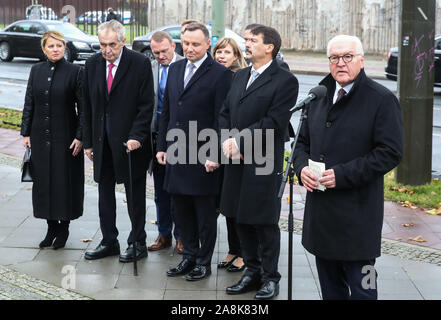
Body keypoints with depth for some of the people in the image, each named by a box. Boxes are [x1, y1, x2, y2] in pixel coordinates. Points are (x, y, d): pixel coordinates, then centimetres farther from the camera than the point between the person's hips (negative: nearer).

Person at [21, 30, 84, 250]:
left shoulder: (75, 71, -6)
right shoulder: (36, 71, 6)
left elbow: (83, 107, -6)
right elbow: (29, 104, 9)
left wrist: (80, 136, -11)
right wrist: (26, 132, 5)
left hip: (65, 136, -4)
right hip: (40, 136, 4)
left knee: (65, 180, 3)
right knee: (43, 180, 8)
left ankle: (64, 228, 17)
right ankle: (51, 227, 21)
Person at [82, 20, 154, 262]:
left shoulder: (140, 64, -10)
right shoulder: (92, 64, 5)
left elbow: (146, 105, -10)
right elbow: (88, 105, 9)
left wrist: (136, 136, -18)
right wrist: (88, 141, 7)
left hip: (130, 141, -5)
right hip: (102, 140, 5)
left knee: (135, 195, 6)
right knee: (104, 191, 12)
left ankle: (138, 243, 17)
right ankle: (109, 242, 25)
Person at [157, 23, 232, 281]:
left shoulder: (220, 74, -10)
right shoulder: (175, 69, 10)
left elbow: (222, 118, -12)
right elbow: (167, 111, 15)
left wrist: (214, 156, -15)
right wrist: (162, 146, 12)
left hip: (203, 156, -6)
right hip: (176, 153, 6)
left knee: (205, 213, 6)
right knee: (182, 210, 14)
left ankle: (204, 262, 18)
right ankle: (190, 256, 28)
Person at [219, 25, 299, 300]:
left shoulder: (285, 81, -8)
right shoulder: (240, 76, 15)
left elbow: (273, 122, -17)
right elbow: (225, 113, 14)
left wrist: (239, 141, -17)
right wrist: (227, 141, -4)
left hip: (264, 163, -7)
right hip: (237, 161, 7)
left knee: (265, 223, 2)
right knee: (242, 219, 14)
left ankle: (270, 278, 15)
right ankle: (252, 272, 27)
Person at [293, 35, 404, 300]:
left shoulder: (382, 99, -9)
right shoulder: (321, 97, 12)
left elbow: (390, 152, -15)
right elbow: (303, 141, 20)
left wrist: (342, 175, -19)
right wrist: (302, 167, -3)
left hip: (357, 214, -6)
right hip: (321, 209, 7)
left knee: (361, 288, 0)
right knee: (330, 286, 17)